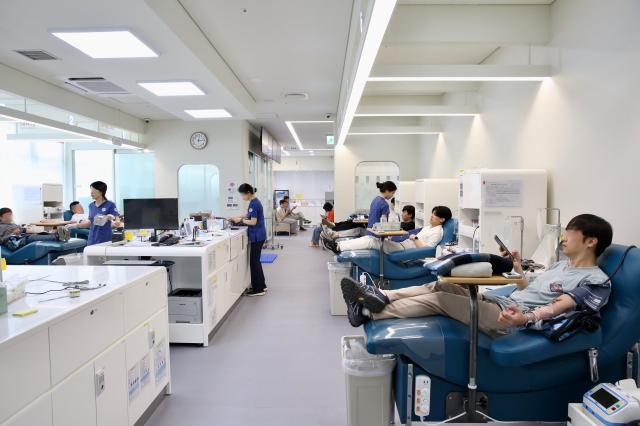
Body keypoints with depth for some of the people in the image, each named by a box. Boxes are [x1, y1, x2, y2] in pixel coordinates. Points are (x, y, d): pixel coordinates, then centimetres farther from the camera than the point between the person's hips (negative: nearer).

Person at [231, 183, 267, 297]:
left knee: (254, 262, -2)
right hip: (258, 236, 10)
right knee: (256, 261, 16)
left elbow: (253, 222, -20)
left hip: (257, 237, -10)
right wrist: (237, 217, 8)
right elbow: (248, 215, 20)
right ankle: (261, 285, 25)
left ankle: (258, 289, 6)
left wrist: (240, 220, -10)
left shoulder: (254, 204, -18)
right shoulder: (254, 202, 11)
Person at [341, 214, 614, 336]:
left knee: (440, 299, -20)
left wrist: (524, 318, -33)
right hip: (497, 302, 8)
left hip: (509, 321, -8)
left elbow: (558, 307, -19)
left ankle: (368, 312, -18)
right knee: (440, 286, -9)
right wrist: (518, 268, 22)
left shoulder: (597, 281, -3)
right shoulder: (561, 265, 24)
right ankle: (380, 297, -12)